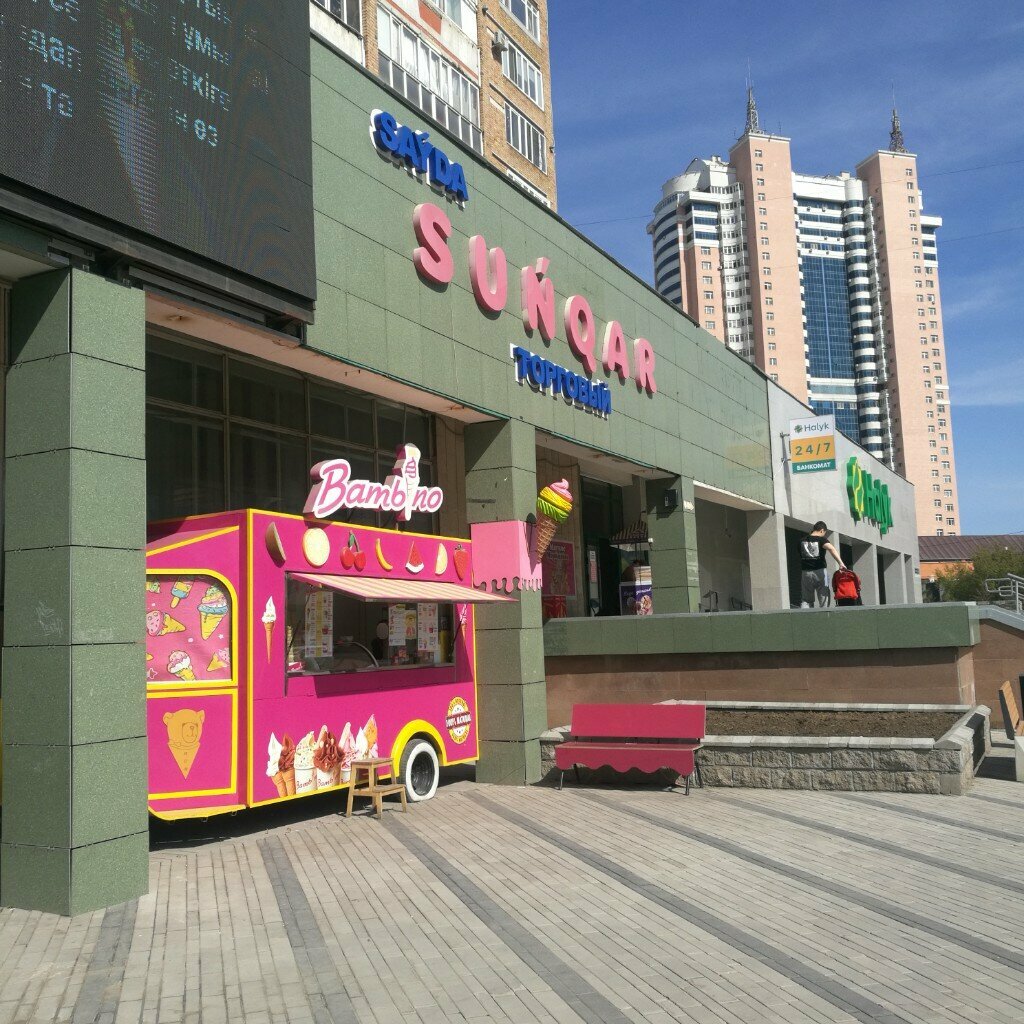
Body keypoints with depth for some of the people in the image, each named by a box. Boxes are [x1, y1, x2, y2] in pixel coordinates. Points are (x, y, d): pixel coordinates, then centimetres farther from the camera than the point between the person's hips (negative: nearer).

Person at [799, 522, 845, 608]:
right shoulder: (822, 539, -5)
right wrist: (840, 563, -32)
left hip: (805, 573, 4)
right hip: (819, 571, -4)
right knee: (823, 600, 5)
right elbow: (831, 549, -24)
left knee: (805, 600, 9)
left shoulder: (803, 541, 11)